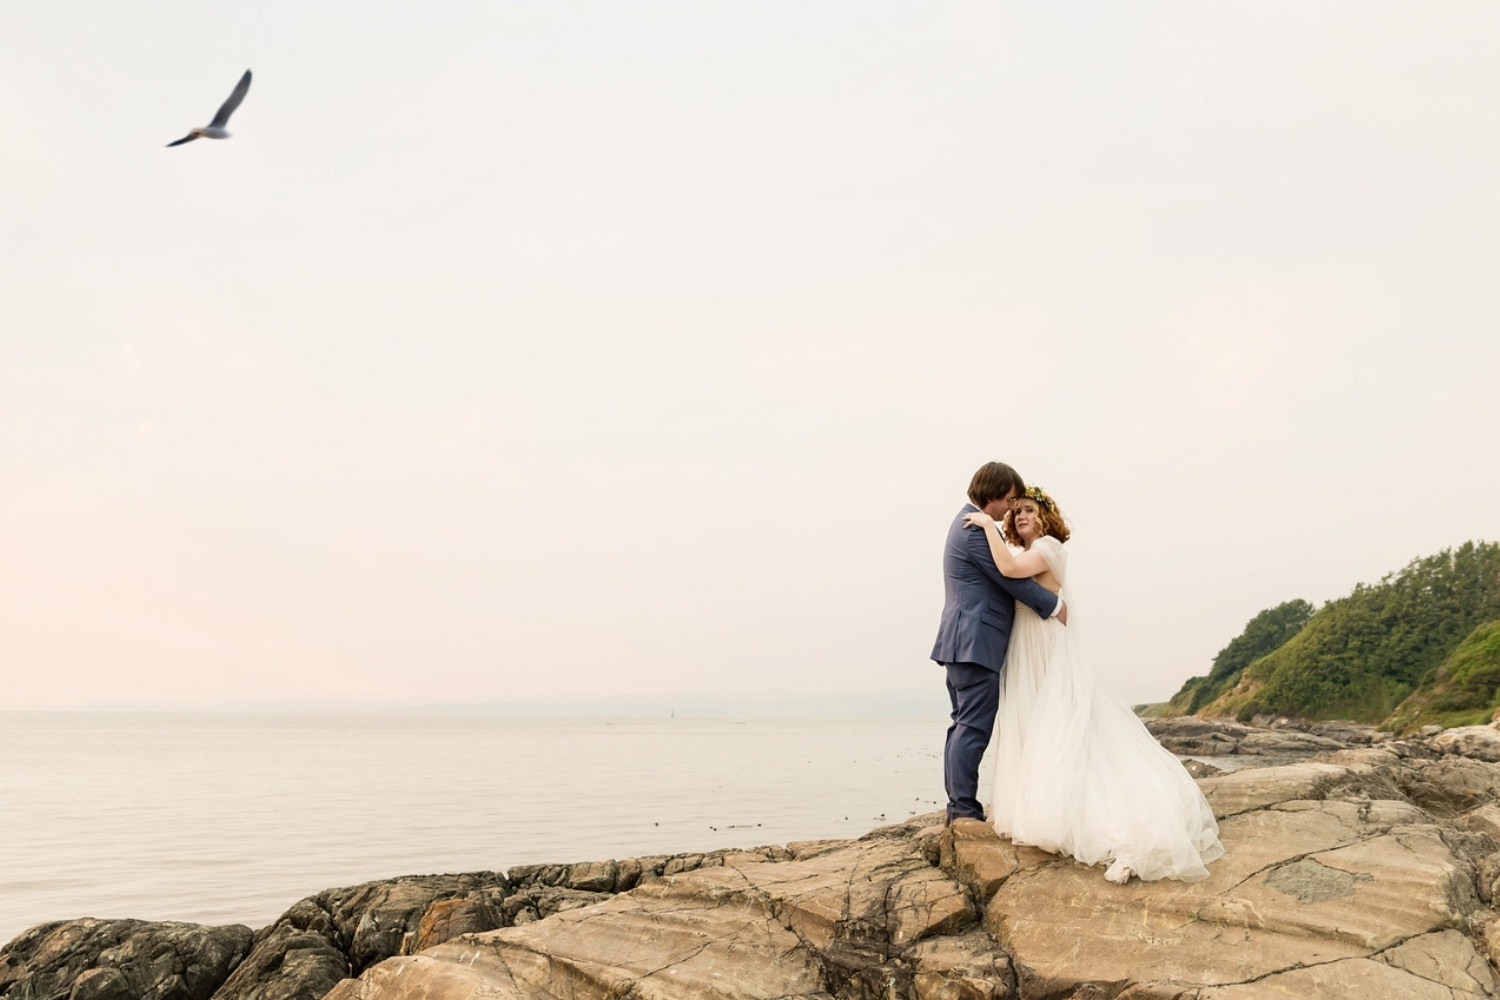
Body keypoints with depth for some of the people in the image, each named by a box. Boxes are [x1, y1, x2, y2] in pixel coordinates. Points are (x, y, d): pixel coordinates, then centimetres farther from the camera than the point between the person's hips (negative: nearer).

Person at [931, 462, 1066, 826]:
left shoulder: (967, 523, 19)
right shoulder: (977, 530, -15)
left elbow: (1001, 576, 23)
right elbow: (1012, 579, -14)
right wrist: (1055, 606, -3)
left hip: (962, 642, 11)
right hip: (976, 642, -11)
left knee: (963, 724, 10)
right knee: (975, 727, -9)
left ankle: (958, 807, 13)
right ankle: (965, 808, -9)